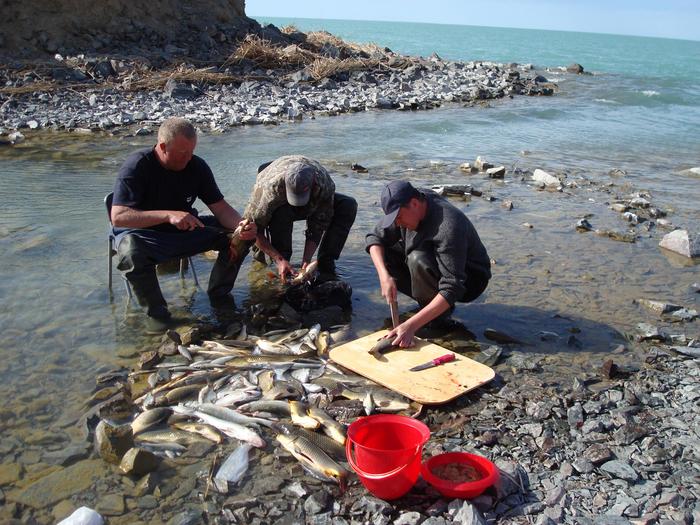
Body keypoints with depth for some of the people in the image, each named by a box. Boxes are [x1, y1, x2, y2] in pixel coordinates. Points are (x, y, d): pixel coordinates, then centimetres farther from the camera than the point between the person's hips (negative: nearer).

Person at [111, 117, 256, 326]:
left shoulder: (197, 166, -8)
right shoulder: (136, 166, -22)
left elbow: (220, 208, -7)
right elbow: (118, 217, -31)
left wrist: (242, 226, -30)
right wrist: (168, 215, -43)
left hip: (185, 231, 5)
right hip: (144, 235, -4)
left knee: (236, 235, -13)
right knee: (131, 253, -40)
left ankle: (218, 293, 5)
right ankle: (155, 308, -16)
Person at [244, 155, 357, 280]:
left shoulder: (325, 185, -36)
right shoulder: (270, 188, -41)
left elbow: (317, 228, -26)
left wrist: (306, 260, -35)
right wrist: (279, 260, -38)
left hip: (311, 206, 2)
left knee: (349, 205, -23)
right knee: (281, 214, -41)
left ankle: (325, 264, -15)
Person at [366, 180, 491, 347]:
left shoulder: (447, 228, -36)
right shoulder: (403, 208, -12)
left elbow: (451, 290, -39)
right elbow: (375, 238, -6)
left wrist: (411, 325, -45)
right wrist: (384, 276, -25)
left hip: (470, 281, -8)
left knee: (418, 259, -36)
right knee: (381, 254, -8)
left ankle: (440, 320, -14)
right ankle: (429, 301, 1)